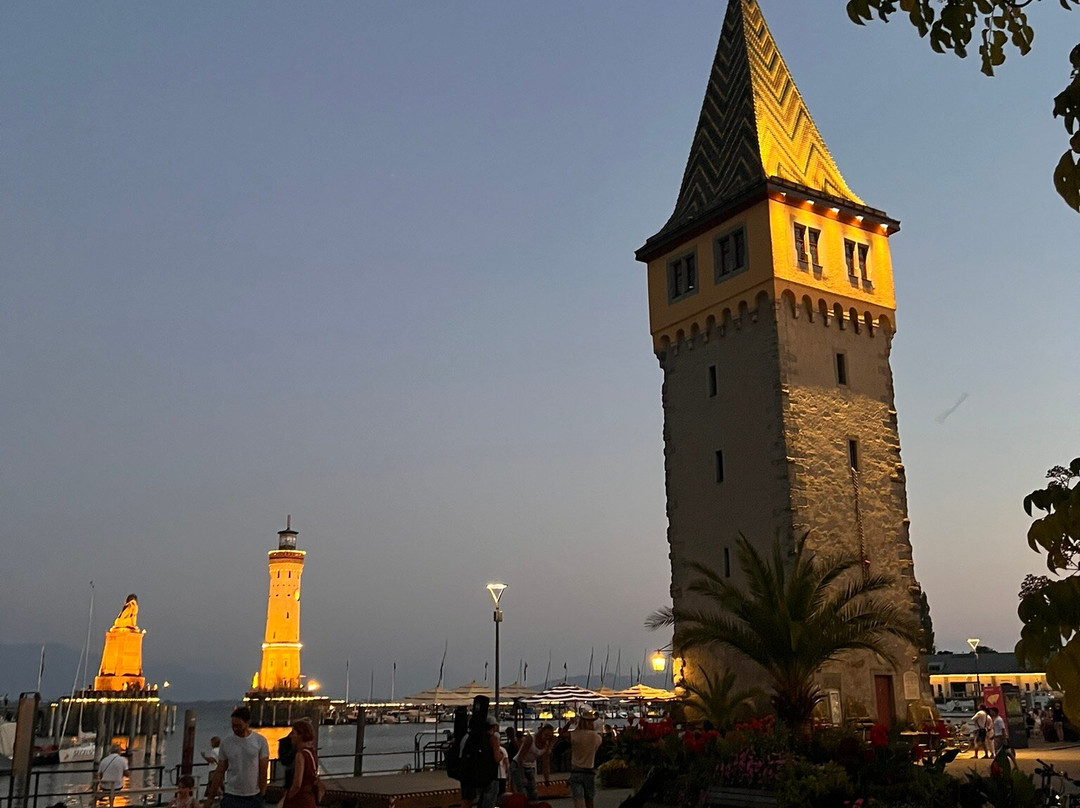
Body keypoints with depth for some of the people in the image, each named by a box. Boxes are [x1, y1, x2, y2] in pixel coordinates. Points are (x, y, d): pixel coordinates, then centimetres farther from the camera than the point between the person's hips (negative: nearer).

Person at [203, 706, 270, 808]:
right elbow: (219, 772, 6)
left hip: (253, 797, -1)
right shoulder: (226, 742, 1)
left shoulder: (260, 741, -3)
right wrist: (210, 797, 5)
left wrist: (262, 795, -4)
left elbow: (263, 771, -1)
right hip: (230, 796, 1)